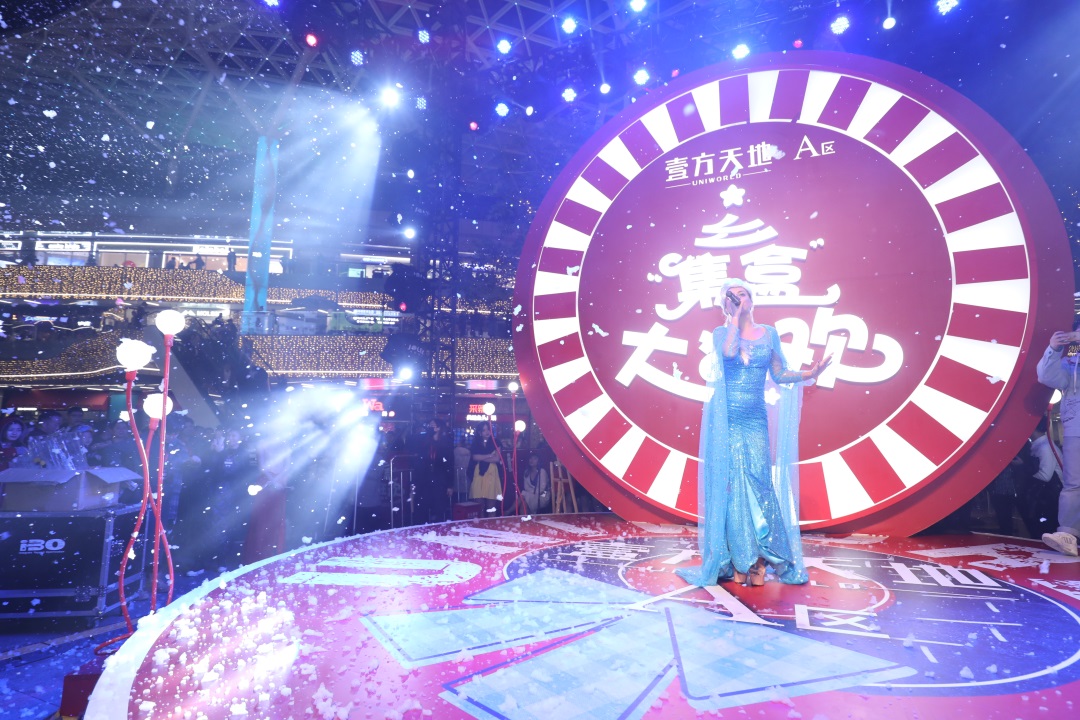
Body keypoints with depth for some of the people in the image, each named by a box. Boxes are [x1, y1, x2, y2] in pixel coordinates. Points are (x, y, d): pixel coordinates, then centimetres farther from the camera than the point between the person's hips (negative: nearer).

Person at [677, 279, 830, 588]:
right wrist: (735, 318, -7)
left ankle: (758, 562, 6)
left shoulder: (768, 333, 12)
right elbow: (729, 352, -17)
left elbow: (779, 375, 11)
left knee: (759, 485, -3)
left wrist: (810, 373, -2)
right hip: (726, 421, -2)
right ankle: (736, 562, 7)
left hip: (756, 421, 2)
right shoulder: (721, 332, 6)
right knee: (730, 486, -2)